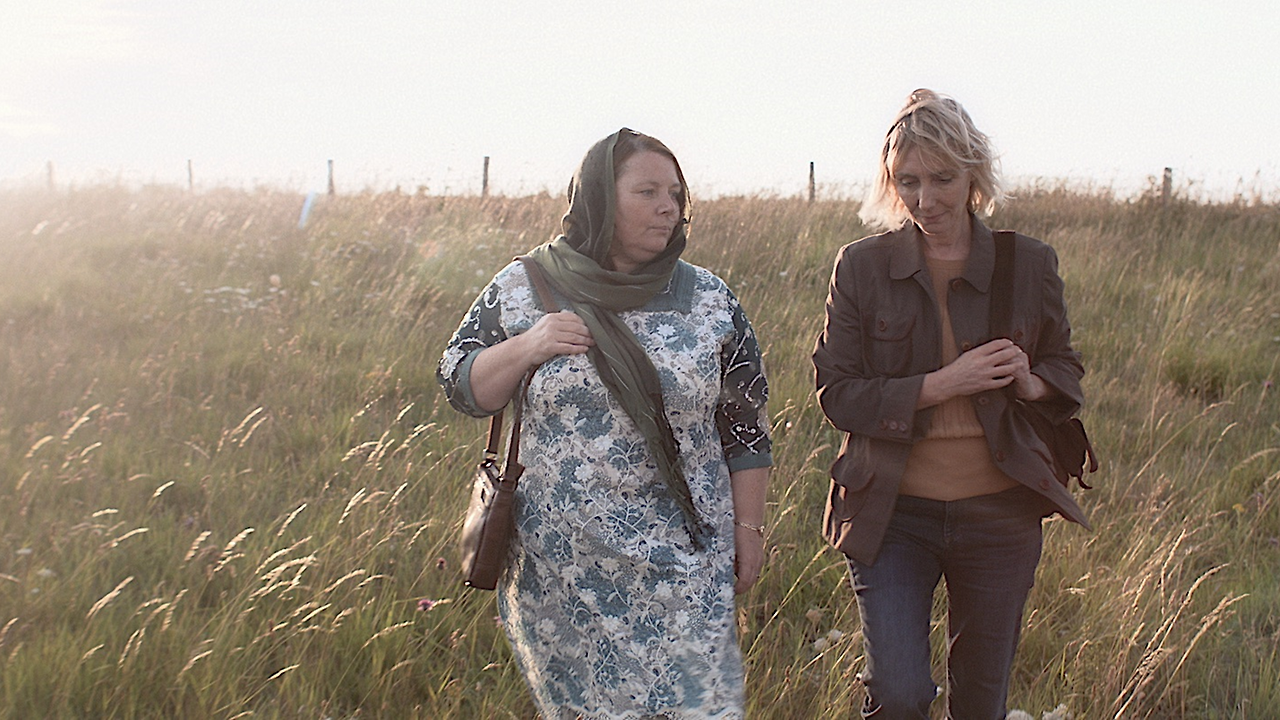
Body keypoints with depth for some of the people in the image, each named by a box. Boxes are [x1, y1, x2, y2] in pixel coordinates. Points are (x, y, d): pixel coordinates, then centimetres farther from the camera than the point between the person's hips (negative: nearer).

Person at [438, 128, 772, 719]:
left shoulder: (710, 301, 2)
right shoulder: (524, 289, 1)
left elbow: (745, 425, 6)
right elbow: (460, 386, 4)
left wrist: (748, 527, 4)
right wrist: (525, 348, -13)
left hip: (681, 564, 0)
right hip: (562, 564, 0)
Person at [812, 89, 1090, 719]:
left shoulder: (1029, 264, 0)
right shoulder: (861, 266, -4)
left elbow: (1066, 368, 12)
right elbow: (836, 393, -6)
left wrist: (1030, 382, -13)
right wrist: (940, 385, -19)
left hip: (998, 514, 2)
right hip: (893, 512, -2)